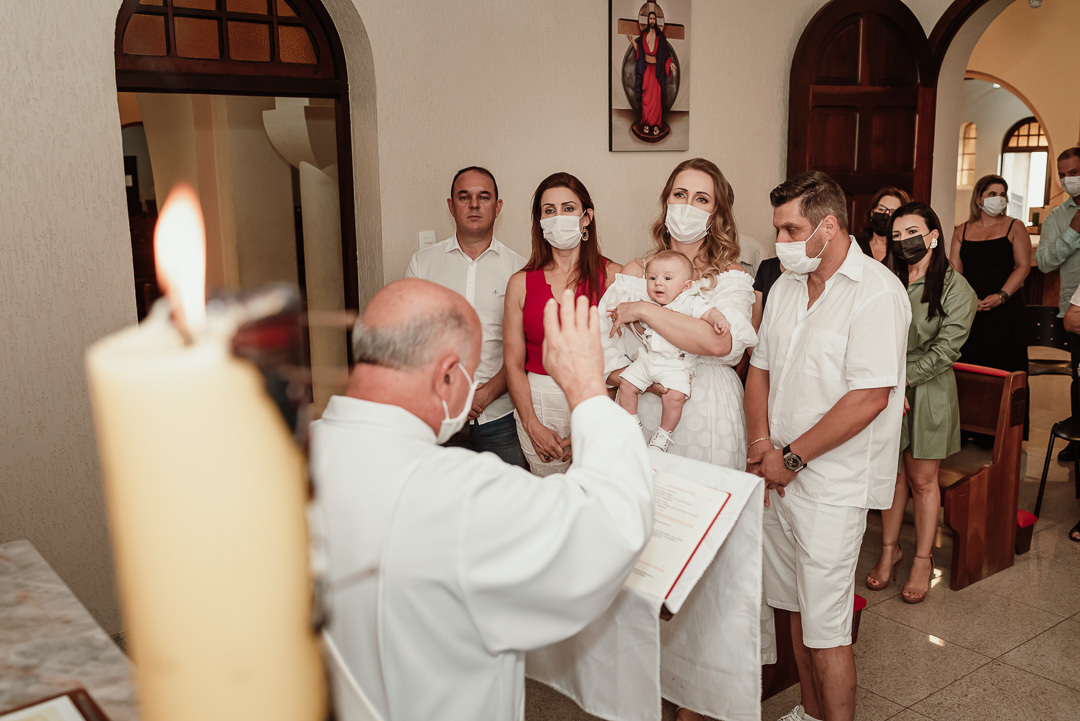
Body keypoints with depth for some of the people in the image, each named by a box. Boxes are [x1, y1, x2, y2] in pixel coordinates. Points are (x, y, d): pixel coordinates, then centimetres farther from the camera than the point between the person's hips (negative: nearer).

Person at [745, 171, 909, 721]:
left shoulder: (877, 291, -15)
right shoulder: (785, 287, 9)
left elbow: (869, 399, -21)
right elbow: (760, 368, 12)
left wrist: (791, 458, -16)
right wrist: (761, 445, -4)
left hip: (831, 486, -7)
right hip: (779, 477, 7)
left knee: (824, 626, 0)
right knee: (797, 608, 19)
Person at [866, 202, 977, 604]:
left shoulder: (956, 289, -7)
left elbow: (945, 351, -11)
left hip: (928, 390, -3)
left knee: (922, 479, 6)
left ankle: (923, 560, 20)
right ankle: (890, 549, 26)